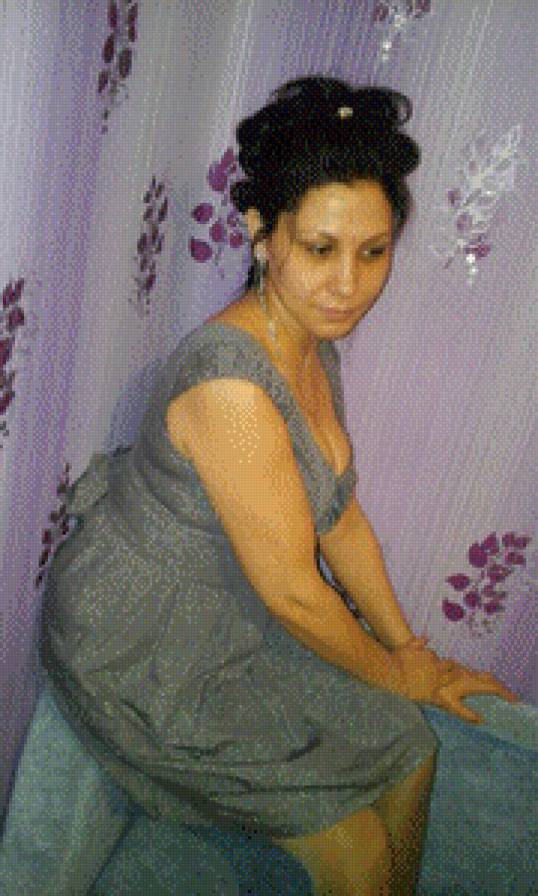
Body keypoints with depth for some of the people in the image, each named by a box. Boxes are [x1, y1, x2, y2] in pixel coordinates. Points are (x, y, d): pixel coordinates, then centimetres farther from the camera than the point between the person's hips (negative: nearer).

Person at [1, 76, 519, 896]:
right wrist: (396, 672, -7)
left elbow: (341, 518, 6)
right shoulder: (230, 380, -32)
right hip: (138, 653, -8)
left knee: (409, 752, 9)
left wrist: (410, 647, 8)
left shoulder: (315, 346, -3)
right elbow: (291, 591, -25)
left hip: (232, 621, 8)